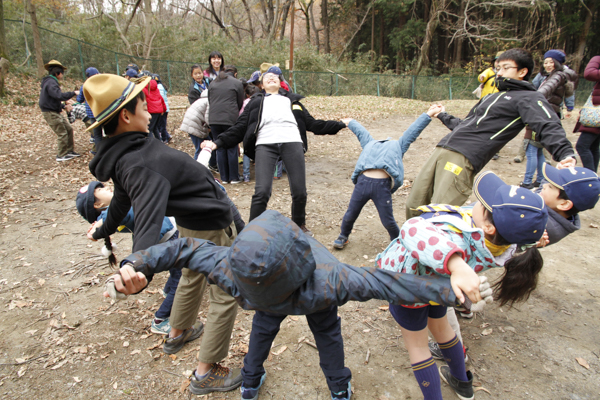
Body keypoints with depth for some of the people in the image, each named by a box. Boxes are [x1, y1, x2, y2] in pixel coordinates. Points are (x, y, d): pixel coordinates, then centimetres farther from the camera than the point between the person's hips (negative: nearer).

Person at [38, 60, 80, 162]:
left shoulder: (52, 82, 17)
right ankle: (61, 156, 2)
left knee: (69, 129, 13)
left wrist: (63, 106, 10)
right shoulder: (50, 83, -17)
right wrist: (73, 93, -23)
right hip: (50, 113, -10)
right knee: (62, 133, -7)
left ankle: (69, 151, 21)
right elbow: (59, 96, -31)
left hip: (56, 112, 10)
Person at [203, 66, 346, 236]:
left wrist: (340, 125, 22)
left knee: (300, 192, -5)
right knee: (262, 192, -17)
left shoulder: (292, 100, 31)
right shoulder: (256, 102, 28)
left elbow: (312, 124, 28)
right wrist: (218, 143, 9)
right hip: (265, 144, -1)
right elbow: (239, 128, 21)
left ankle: (299, 225, 22)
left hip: (292, 142, 1)